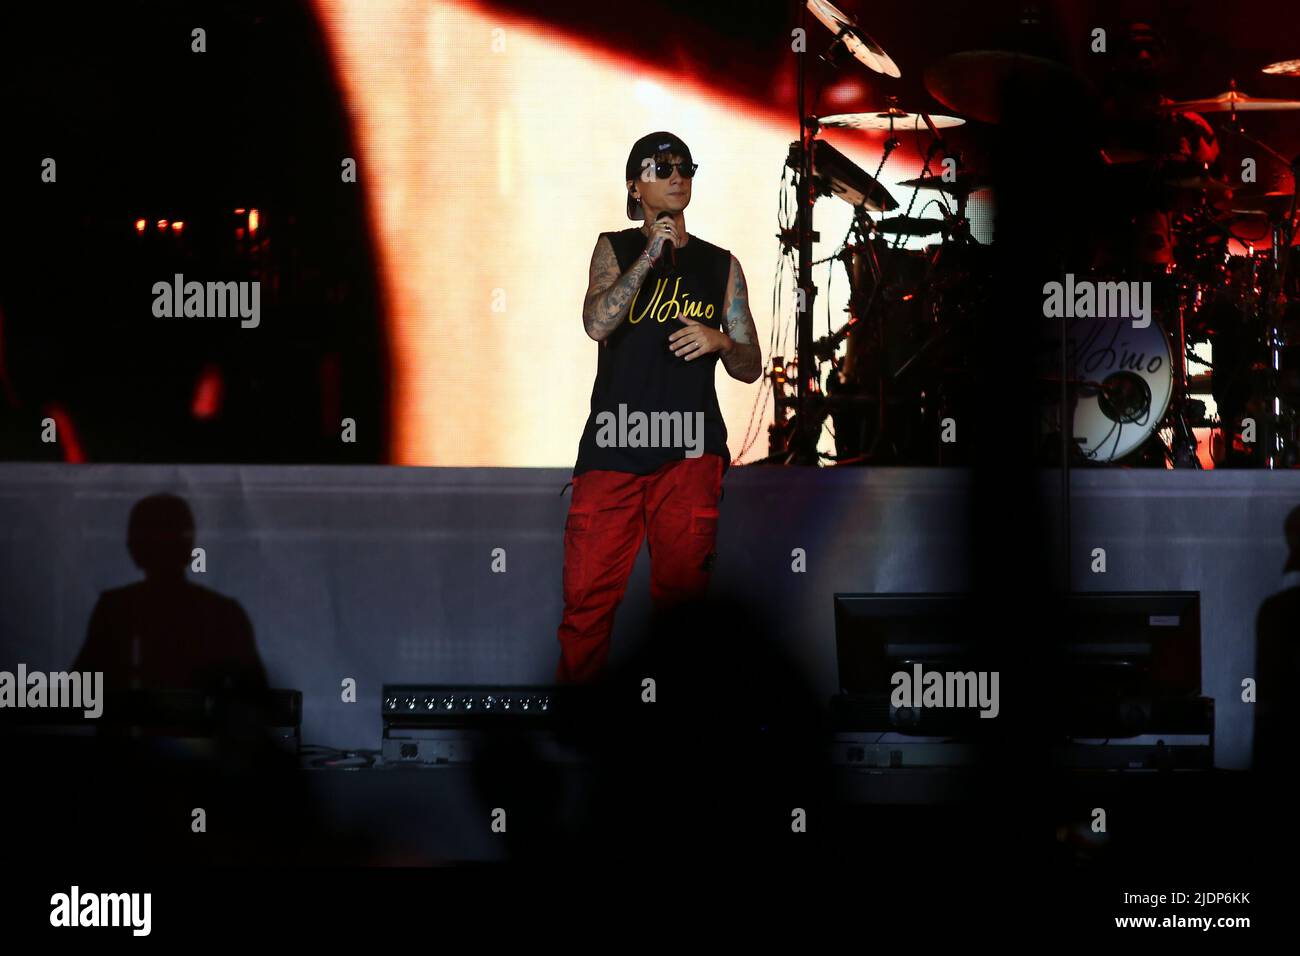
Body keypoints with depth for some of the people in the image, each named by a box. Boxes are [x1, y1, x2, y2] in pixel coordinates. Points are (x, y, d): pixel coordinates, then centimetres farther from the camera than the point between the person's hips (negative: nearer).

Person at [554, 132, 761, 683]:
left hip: (690, 453, 1)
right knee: (588, 597, -8)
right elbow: (597, 322, -8)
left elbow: (750, 368, 15)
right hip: (612, 449, -1)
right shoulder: (615, 249, 11)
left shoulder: (720, 266, 15)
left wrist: (720, 341, -7)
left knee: (682, 592, -2)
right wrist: (651, 255, -11)